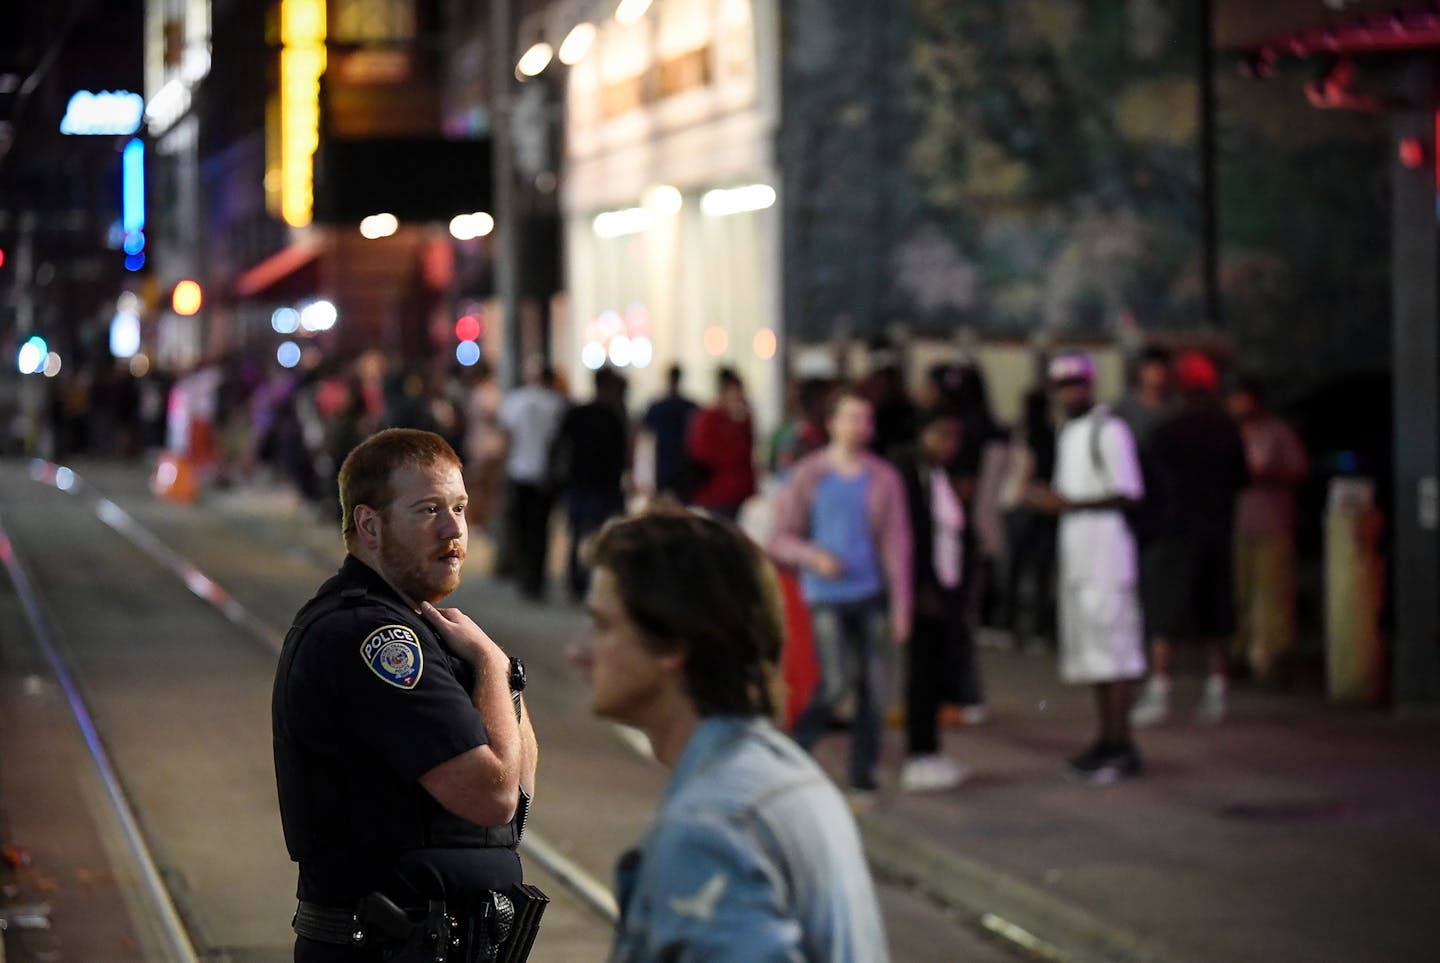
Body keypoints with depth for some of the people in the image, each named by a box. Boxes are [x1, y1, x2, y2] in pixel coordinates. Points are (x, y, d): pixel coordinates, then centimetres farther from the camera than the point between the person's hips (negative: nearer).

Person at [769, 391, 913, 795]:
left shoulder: (884, 478, 3)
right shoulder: (808, 476, 1)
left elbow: (896, 543, 3)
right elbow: (781, 539, 3)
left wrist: (901, 604, 0)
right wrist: (814, 557, -16)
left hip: (870, 594, 2)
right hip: (827, 597, -2)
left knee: (874, 685, 1)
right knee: (836, 682, -11)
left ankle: (863, 769, 14)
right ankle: (799, 746, 13)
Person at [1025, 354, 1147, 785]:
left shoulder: (1109, 431, -9)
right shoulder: (1067, 433, 18)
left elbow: (1127, 494, -15)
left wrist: (1069, 503, -18)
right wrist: (1048, 498, 4)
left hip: (1106, 551, -9)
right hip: (1076, 555, 9)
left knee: (1111, 649, -10)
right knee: (1090, 650, 9)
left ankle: (1120, 747, -9)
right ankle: (1108, 741, 15)